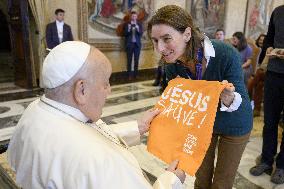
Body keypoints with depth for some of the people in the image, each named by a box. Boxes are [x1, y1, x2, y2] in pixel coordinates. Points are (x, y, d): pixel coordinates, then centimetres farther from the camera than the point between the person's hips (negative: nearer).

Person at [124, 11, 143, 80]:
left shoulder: (139, 24, 8)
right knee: (129, 60, -1)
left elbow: (141, 33, -1)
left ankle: (135, 74, 9)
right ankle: (129, 75, 3)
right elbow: (125, 34, -2)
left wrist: (137, 29, -19)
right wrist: (129, 29, -18)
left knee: (136, 60, 2)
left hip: (137, 44, 1)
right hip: (129, 44, -1)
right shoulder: (127, 24, 4)